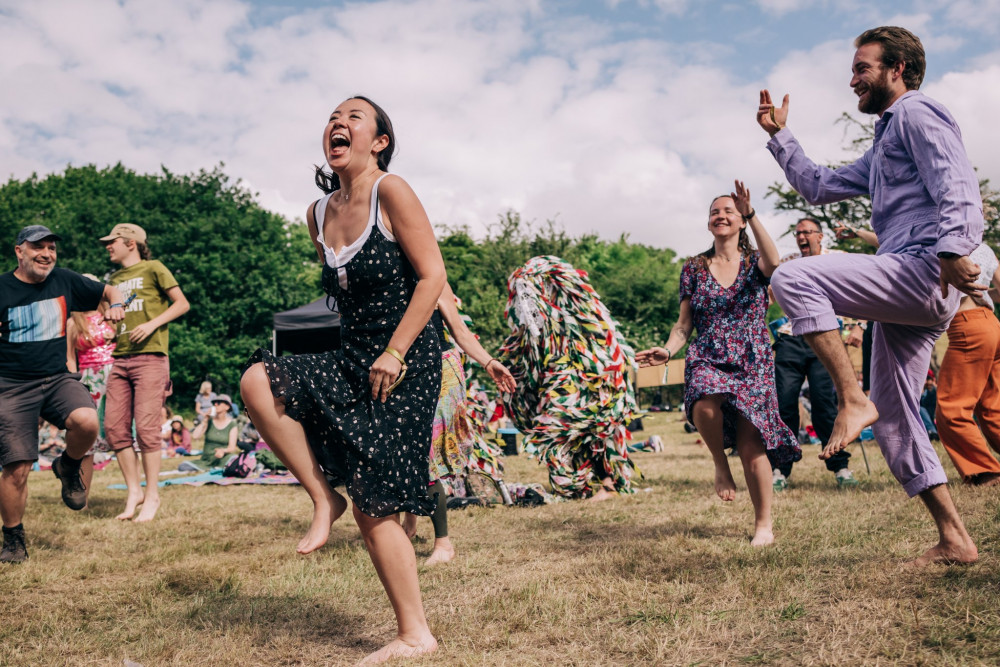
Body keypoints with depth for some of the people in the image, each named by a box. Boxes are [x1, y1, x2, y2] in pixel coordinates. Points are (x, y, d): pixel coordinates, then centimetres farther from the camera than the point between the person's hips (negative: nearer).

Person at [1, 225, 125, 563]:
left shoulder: (64, 280, 4)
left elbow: (109, 292, 17)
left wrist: (115, 304, -6)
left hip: (58, 378, 2)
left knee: (87, 421, -30)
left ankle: (68, 467, 5)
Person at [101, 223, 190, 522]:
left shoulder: (153, 269, 3)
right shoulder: (114, 279, 21)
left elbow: (182, 304, 0)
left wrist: (152, 324, -12)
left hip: (150, 357, -7)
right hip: (120, 359, 7)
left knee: (146, 427, -9)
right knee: (114, 427, 0)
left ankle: (152, 496, 2)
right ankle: (133, 491, 13)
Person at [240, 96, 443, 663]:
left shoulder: (391, 191, -10)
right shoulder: (319, 215, 11)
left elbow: (433, 275, -14)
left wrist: (393, 352, -18)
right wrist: (361, 352, 16)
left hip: (405, 364, -7)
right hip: (350, 361, 7)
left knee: (375, 508, -5)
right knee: (258, 382, -15)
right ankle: (323, 499, 1)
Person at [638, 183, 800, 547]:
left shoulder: (754, 262, 7)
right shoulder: (694, 269, 11)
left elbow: (774, 262, -20)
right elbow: (684, 324, 10)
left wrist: (752, 214, -20)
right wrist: (667, 350, -9)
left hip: (752, 364, 0)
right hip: (707, 361, 1)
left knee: (751, 445, -8)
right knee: (705, 406, -34)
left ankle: (764, 523, 10)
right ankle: (720, 462, -2)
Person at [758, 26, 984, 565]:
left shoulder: (916, 112, 2)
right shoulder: (883, 146, 31)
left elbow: (956, 184, -13)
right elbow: (819, 186, 34)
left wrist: (952, 249, -29)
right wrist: (778, 135, 31)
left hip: (922, 271, -10)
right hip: (907, 295, 10)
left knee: (794, 279, -24)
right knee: (895, 418, 9)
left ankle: (853, 399, -21)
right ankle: (954, 539, 14)